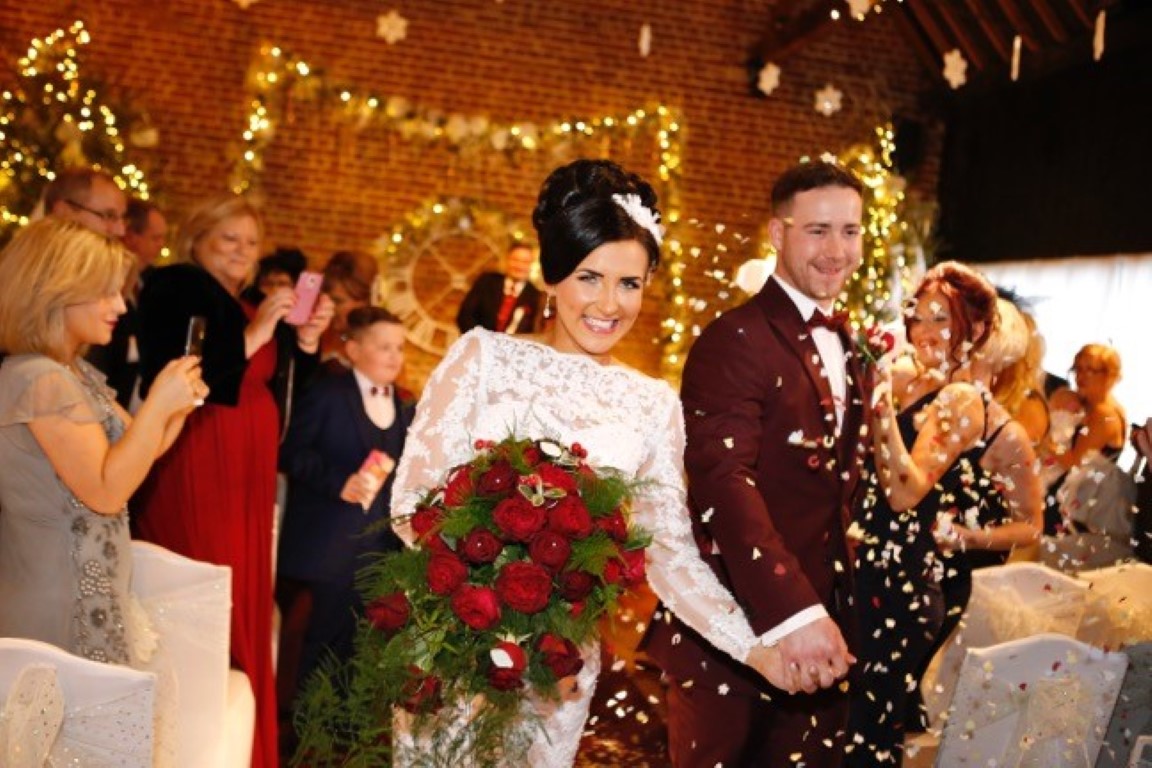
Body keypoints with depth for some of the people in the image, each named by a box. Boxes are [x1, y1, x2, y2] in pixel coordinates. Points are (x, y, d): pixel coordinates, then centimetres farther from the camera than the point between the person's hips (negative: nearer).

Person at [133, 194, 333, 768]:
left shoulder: (244, 304, 20)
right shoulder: (175, 288, -4)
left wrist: (306, 339, 3)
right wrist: (255, 333, -18)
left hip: (248, 470, 8)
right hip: (197, 467, -8)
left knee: (244, 602, 9)